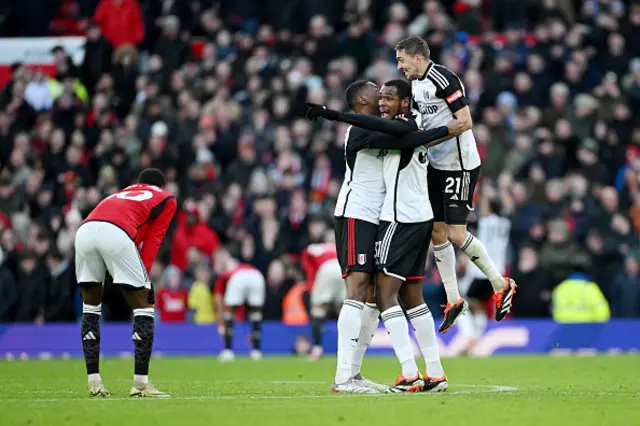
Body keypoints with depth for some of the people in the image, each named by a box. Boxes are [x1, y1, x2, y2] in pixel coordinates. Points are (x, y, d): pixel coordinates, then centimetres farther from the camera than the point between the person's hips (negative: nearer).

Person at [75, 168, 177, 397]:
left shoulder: (121, 193, 41)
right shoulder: (167, 199, 27)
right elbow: (153, 240, 15)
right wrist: (143, 274, 9)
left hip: (84, 230, 5)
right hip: (116, 233, -5)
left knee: (90, 305, 20)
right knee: (143, 305, 7)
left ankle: (93, 381, 16)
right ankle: (141, 383, 2)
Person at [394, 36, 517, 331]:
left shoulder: (444, 80, -18)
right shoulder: (416, 84, 10)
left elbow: (465, 122, -22)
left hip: (460, 165, -9)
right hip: (436, 166, 9)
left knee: (456, 234, -9)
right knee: (436, 232, 7)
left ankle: (501, 285, 9)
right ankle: (454, 300, 15)